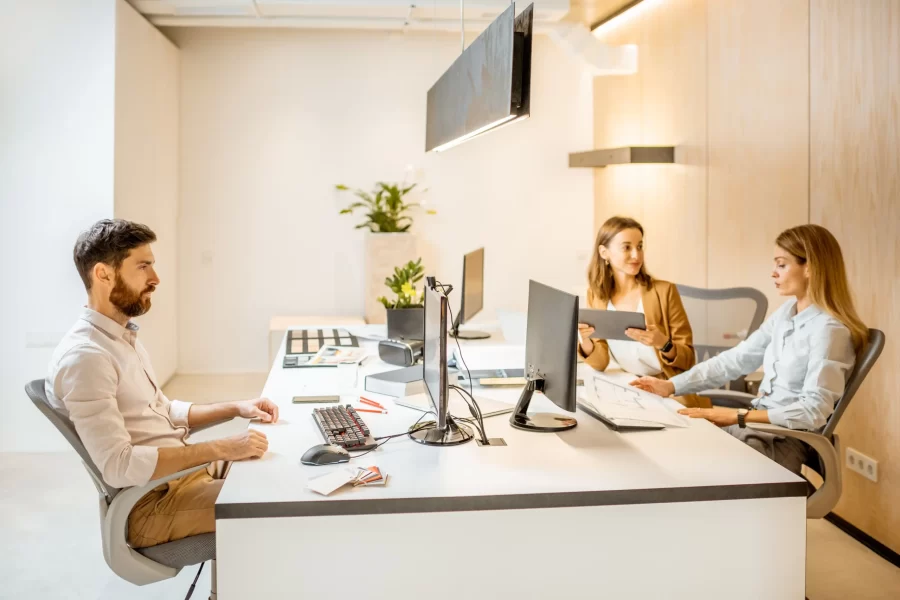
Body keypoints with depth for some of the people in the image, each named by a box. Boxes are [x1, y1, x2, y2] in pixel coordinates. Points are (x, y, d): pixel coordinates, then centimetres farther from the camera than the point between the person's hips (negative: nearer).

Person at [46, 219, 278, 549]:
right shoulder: (84, 356, -22)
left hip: (183, 470, 9)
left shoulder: (123, 337, 9)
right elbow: (119, 466, -27)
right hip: (152, 503, -9)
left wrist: (235, 408, 6)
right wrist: (222, 448, -27)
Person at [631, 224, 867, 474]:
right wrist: (671, 385, -1)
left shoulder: (830, 330, -18)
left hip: (786, 441, -7)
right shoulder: (786, 313, 8)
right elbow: (735, 359, 7)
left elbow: (814, 411, -23)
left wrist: (740, 416, -24)